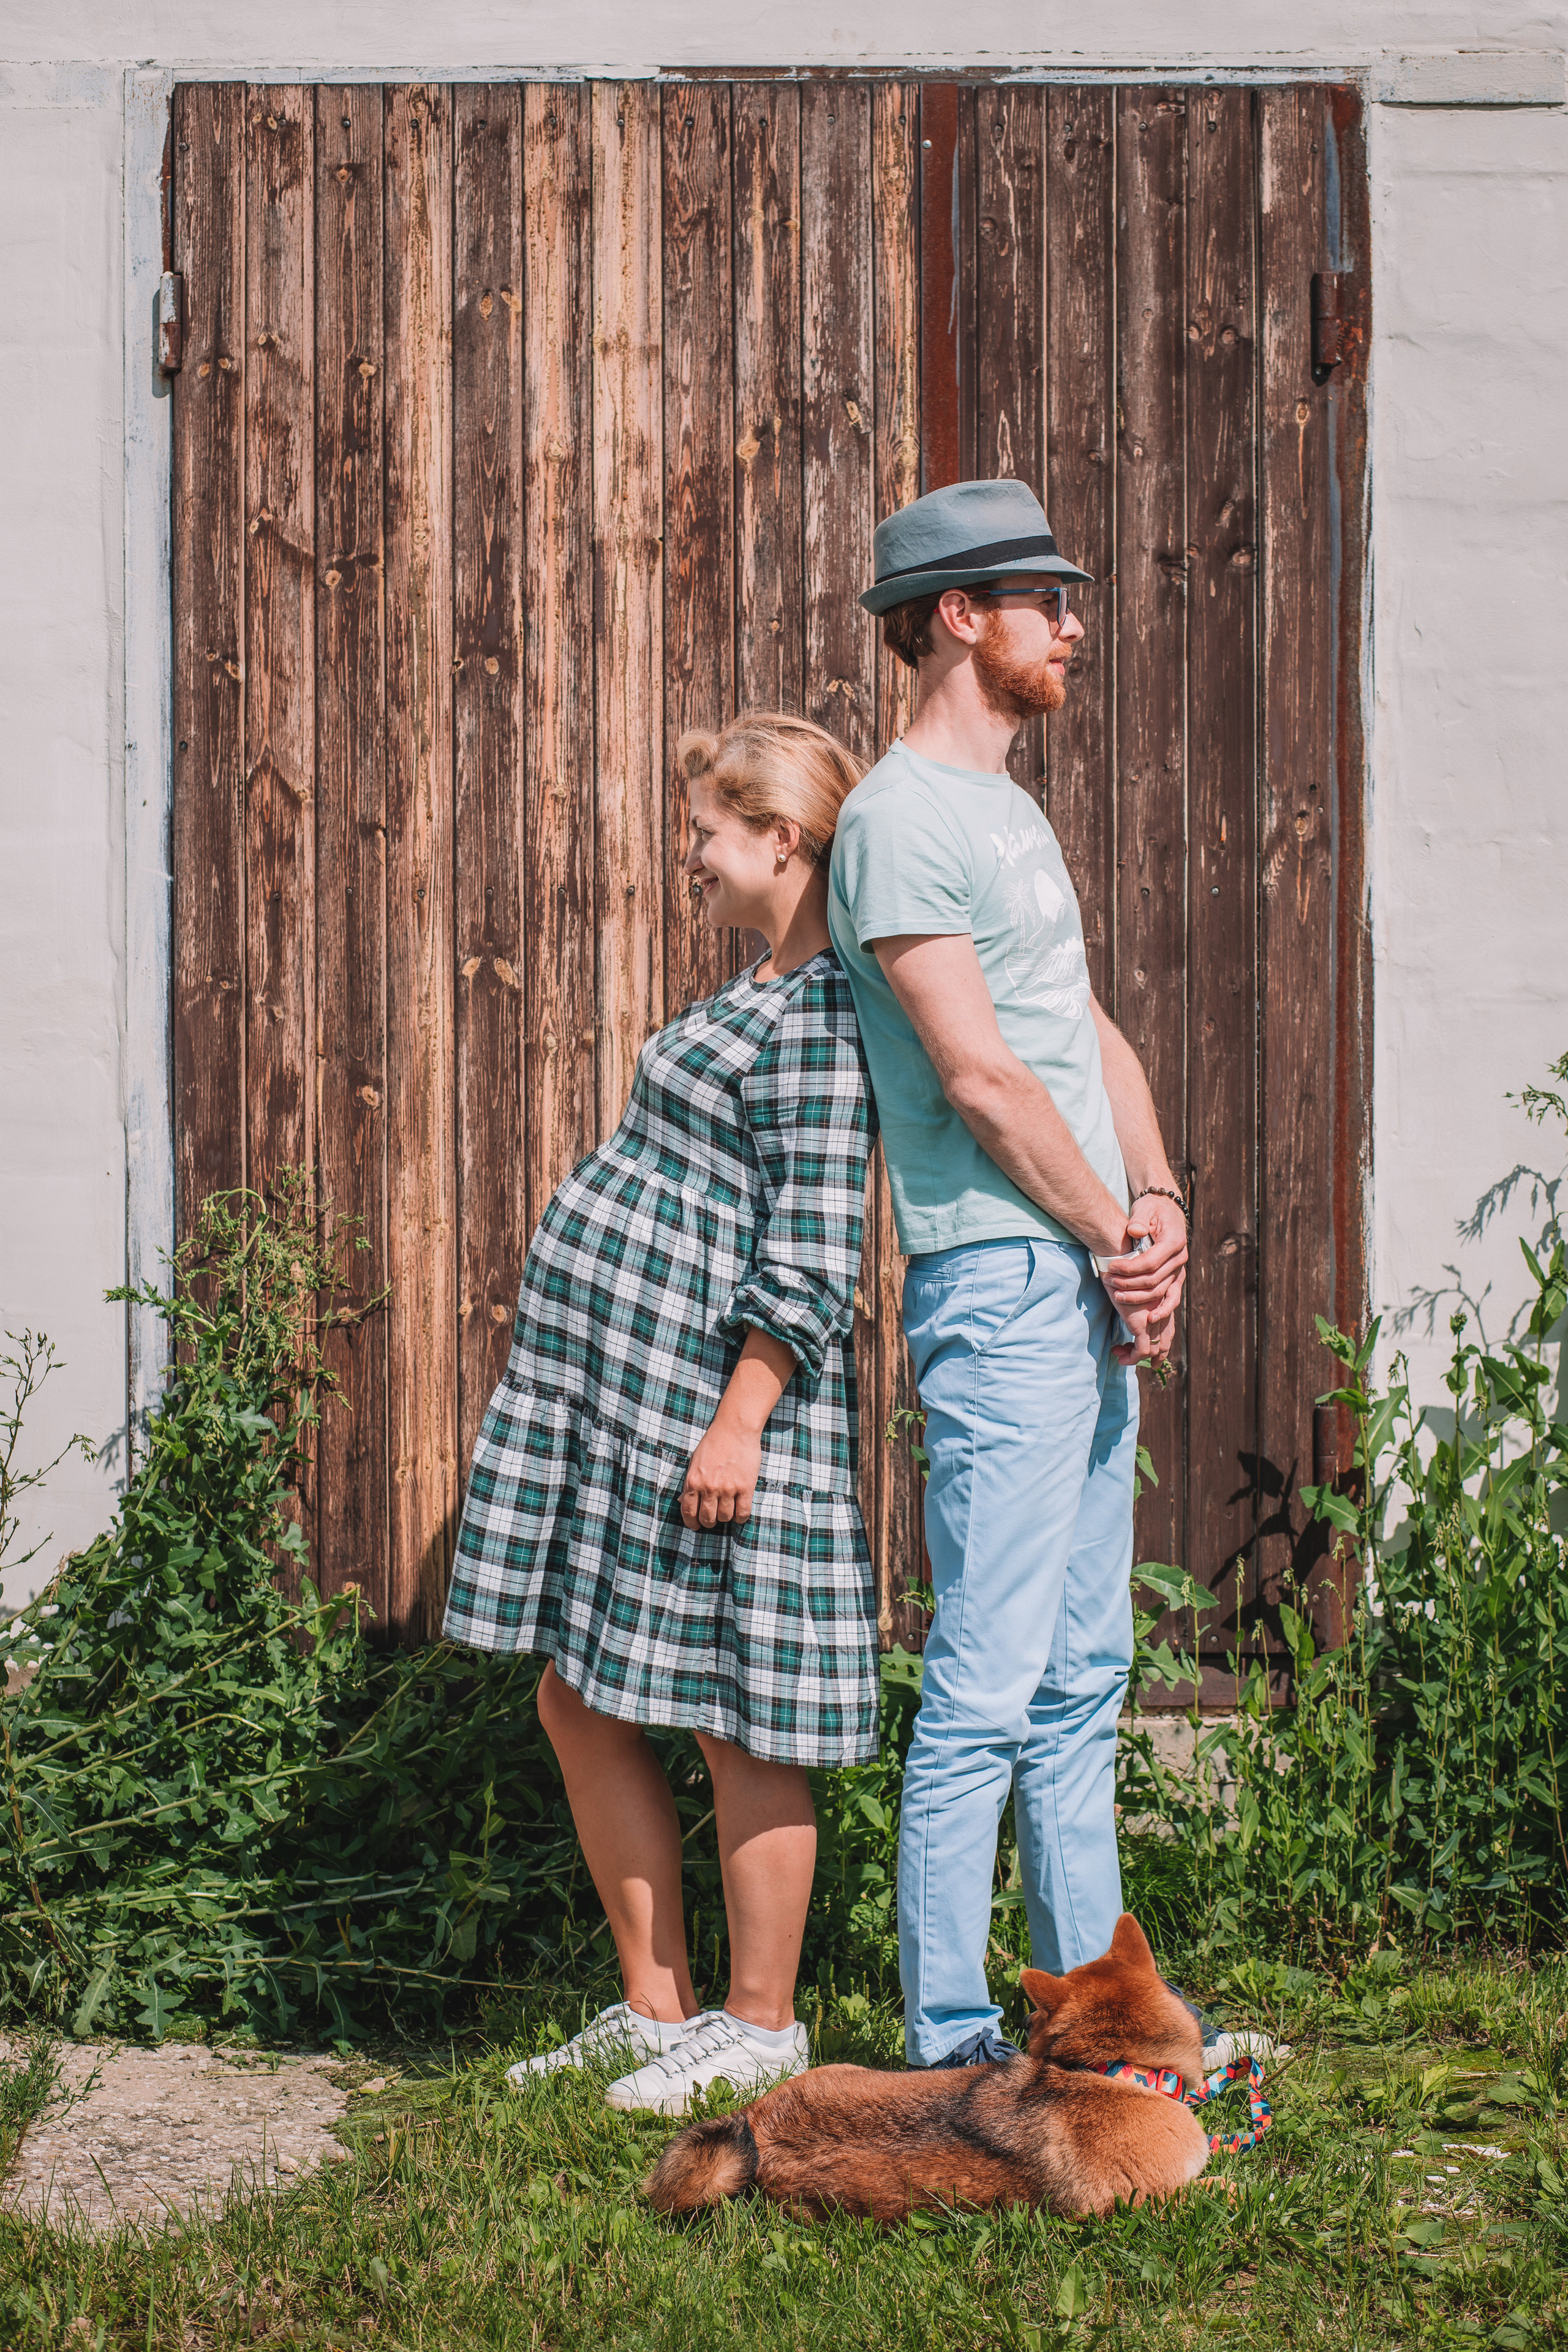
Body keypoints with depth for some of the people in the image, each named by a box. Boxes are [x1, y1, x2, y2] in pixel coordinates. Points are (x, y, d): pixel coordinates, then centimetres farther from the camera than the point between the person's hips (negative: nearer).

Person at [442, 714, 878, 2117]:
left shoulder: (818, 1020, -14)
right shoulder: (764, 998, 18)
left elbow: (811, 1261, -19)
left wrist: (741, 1420, -22)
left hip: (704, 1399, -11)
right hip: (605, 1385, 11)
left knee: (734, 1723, 1)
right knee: (582, 1708, 13)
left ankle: (759, 2029, 14)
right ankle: (655, 2011, 23)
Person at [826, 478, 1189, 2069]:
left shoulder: (1012, 810, 20)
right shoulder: (899, 817, -9)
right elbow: (979, 1073, -15)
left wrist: (1159, 1203, 2)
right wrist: (1116, 1234, -8)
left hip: (1093, 1283, 10)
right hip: (1001, 1281, -10)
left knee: (1083, 1674, 13)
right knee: (990, 1683, -7)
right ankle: (947, 2042, 0)